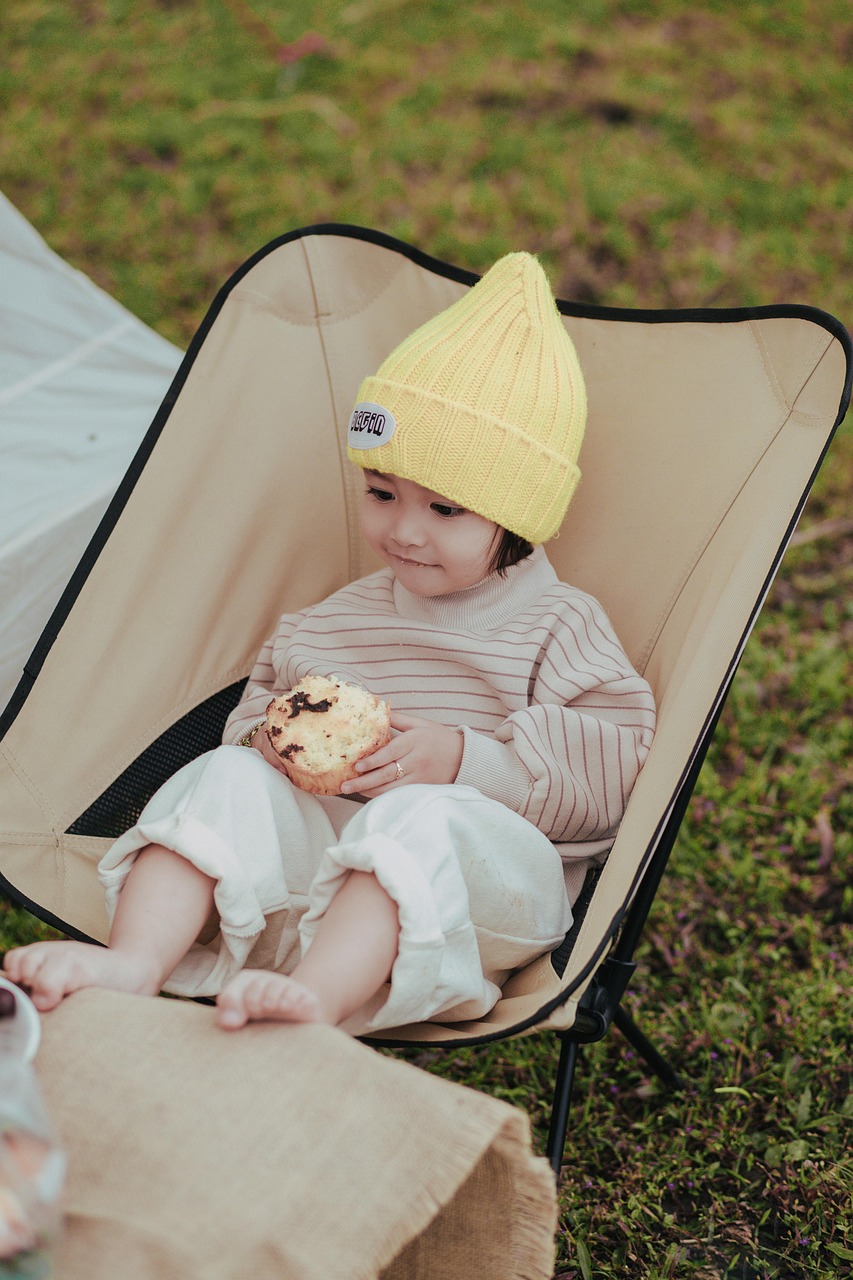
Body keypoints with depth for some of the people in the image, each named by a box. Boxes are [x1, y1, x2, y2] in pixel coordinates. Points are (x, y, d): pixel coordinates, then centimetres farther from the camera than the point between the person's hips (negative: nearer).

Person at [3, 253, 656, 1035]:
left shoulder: (560, 626, 4)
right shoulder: (340, 618, 21)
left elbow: (613, 771, -6)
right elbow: (264, 697, 28)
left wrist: (463, 760, -17)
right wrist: (269, 742, 1)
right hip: (317, 840, 5)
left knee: (422, 816, -37)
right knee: (227, 776, -20)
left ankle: (315, 999, -54)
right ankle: (133, 961, -34)